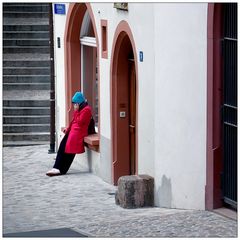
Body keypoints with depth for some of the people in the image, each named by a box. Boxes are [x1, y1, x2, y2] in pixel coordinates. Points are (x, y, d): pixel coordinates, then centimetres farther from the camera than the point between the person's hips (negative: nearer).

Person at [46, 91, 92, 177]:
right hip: (73, 129, 9)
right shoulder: (79, 109, 19)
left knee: (69, 146, -20)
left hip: (80, 131, -9)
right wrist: (68, 128, 12)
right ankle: (57, 167, -14)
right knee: (62, 145, -9)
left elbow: (79, 122, -17)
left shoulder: (87, 109, -10)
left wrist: (76, 111, -13)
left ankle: (61, 169, -17)